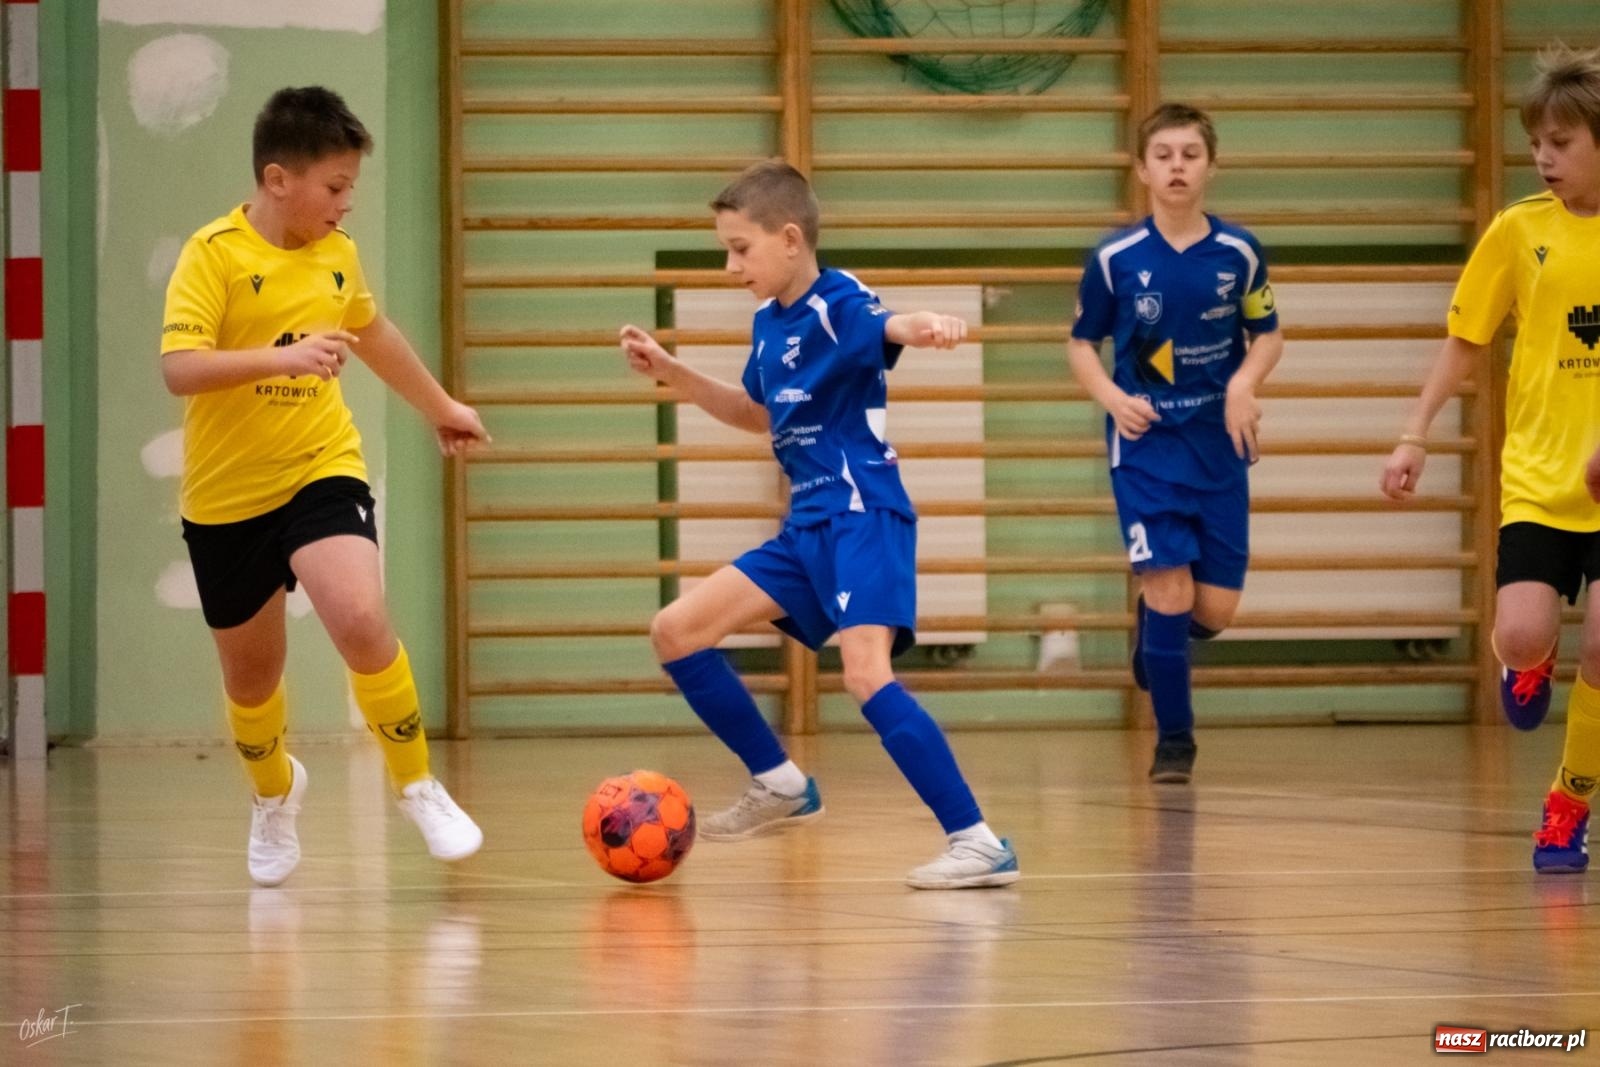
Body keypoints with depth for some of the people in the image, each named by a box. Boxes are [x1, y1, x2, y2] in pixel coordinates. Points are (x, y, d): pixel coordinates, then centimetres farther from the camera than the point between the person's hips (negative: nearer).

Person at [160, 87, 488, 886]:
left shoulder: (336, 253, 3)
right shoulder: (214, 254, -14)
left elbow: (370, 331, 24)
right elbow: (179, 368, -26)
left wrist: (441, 407, 36)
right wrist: (281, 357, -39)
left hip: (322, 469, 2)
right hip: (227, 494, -2)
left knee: (361, 619, -25)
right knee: (251, 673, 12)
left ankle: (417, 786, -5)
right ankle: (274, 792, 44)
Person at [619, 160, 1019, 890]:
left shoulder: (838, 306, -15)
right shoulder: (768, 323, 11)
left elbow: (886, 329, -39)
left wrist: (924, 328, -62)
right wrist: (673, 375, 22)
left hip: (864, 520, -9)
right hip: (806, 529, 9)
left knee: (866, 672, -28)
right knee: (675, 633, 11)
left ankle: (978, 843, -26)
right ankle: (780, 786, 23)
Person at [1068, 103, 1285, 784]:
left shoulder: (1238, 253, -2)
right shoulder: (1115, 258, -5)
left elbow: (1268, 335, 10)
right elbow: (1082, 344, 5)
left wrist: (1245, 382, -10)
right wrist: (1111, 396, -13)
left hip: (1219, 446, 2)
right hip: (1146, 443, -2)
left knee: (1215, 610, 0)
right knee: (1169, 587, -12)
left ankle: (1152, 629, 36)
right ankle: (1173, 741, 2)